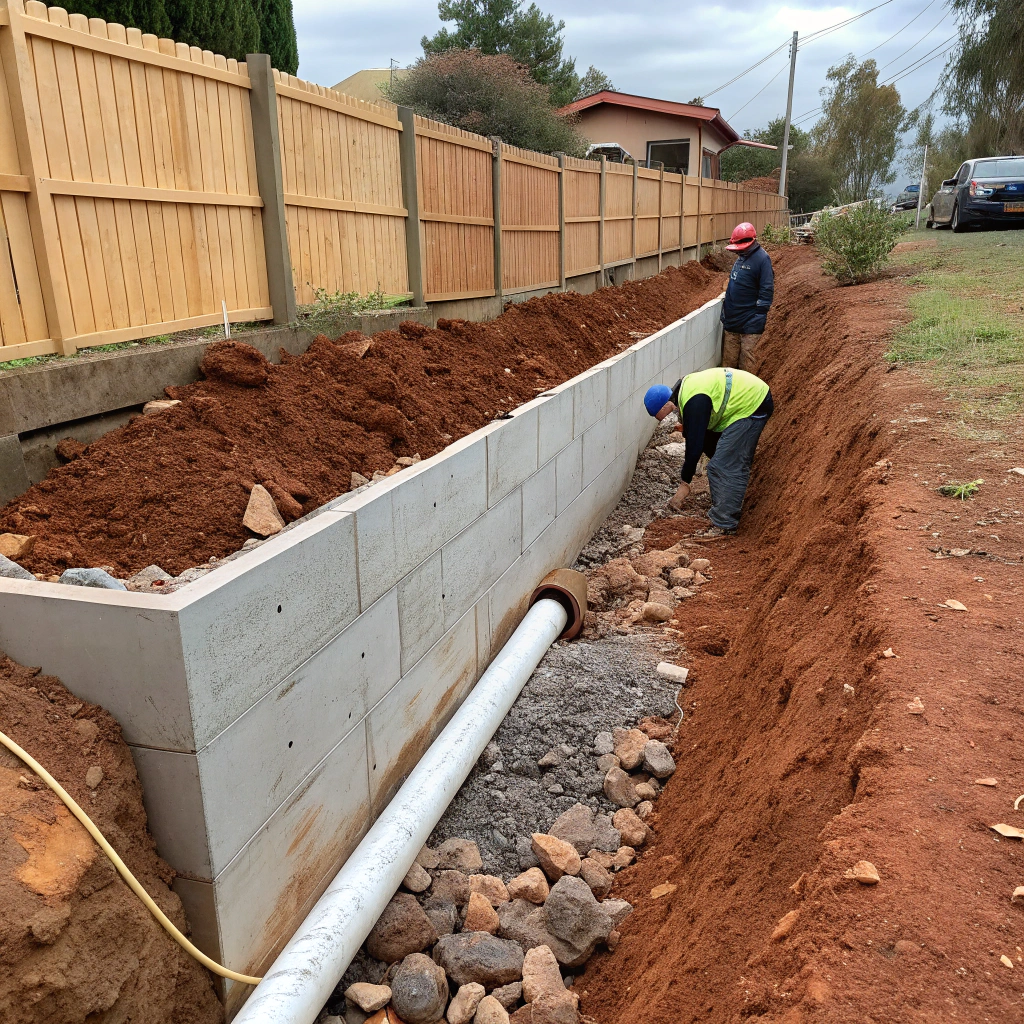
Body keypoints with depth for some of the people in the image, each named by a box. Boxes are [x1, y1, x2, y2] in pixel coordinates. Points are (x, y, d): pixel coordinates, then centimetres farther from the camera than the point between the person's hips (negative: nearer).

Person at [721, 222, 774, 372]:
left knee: (746, 358, -2)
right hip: (731, 319, 8)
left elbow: (767, 290, -16)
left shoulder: (762, 258, -12)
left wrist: (759, 317, -19)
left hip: (749, 323, -8)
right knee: (728, 358, 11)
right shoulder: (741, 257, 12)